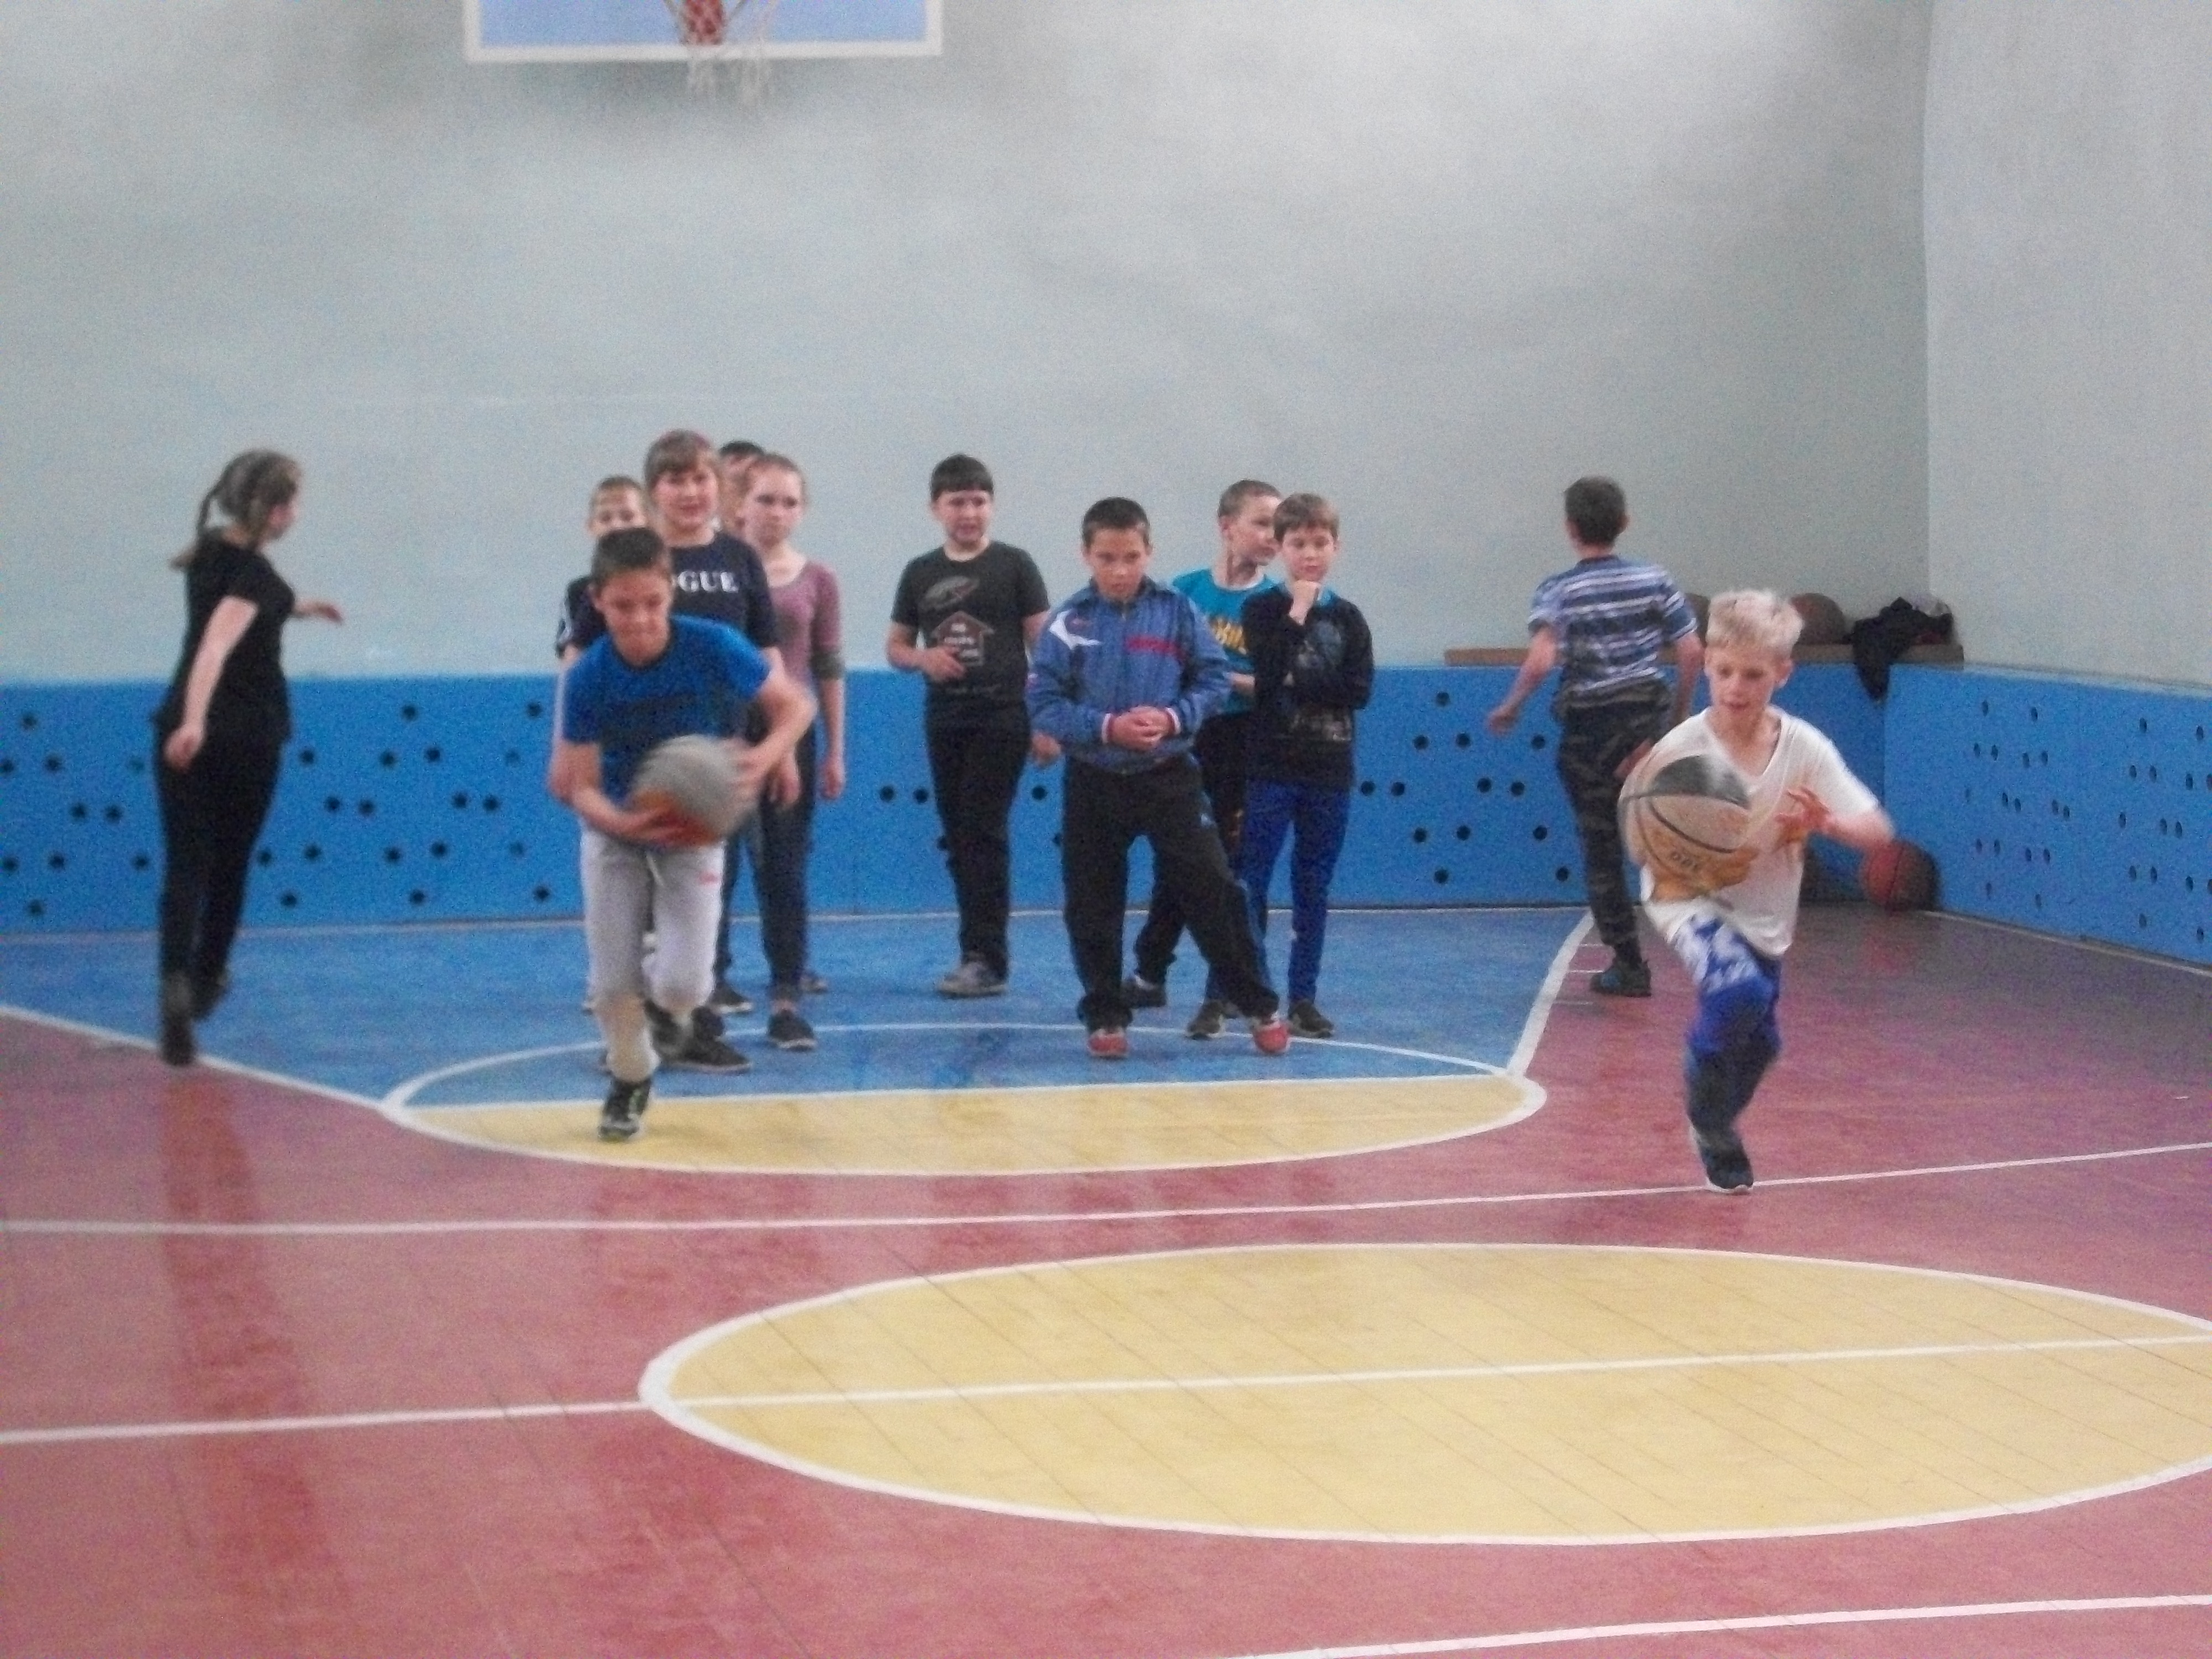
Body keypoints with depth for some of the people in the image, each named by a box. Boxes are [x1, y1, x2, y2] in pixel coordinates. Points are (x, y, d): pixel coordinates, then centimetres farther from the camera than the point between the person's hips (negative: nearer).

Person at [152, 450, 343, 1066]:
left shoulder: (211, 551, 8)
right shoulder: (254, 572, -15)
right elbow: (216, 644, -31)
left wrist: (296, 606, 36)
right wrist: (196, 720, -42)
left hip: (185, 727, 5)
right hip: (247, 733, -5)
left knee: (186, 864, -1)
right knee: (230, 863, 14)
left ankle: (176, 981, -21)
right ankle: (205, 980, 26)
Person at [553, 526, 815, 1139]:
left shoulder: (714, 649, -23)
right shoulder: (587, 678, -21)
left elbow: (796, 704, -10)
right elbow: (581, 787, -19)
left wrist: (767, 753, -31)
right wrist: (623, 822, -41)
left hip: (694, 829, -1)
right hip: (615, 828, 1)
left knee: (683, 985, -14)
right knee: (612, 985, -3)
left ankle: (665, 1005, 25)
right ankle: (630, 1078, 29)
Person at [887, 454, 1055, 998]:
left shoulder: (1014, 566, -1)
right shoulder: (920, 574, 10)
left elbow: (1042, 646, -1)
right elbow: (895, 646, 17)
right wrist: (922, 658, -7)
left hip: (1002, 719, -4)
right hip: (943, 722, 5)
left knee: (984, 836, -9)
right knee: (958, 840, 7)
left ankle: (985, 958, -9)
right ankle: (978, 951, 15)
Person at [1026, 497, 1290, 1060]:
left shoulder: (1177, 612, -3)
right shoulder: (1068, 623, -5)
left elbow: (1214, 678, 0)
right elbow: (1044, 704, -7)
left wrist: (1173, 718, -17)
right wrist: (1106, 727, -21)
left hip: (1170, 776, 0)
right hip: (1093, 783, 1)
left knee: (1212, 890, -2)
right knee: (1093, 906, 5)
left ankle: (1259, 1005, 8)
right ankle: (1105, 1016, 19)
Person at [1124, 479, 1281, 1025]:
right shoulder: (1186, 590, 1)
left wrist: (1228, 679, -19)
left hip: (1242, 747, -2)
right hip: (1183, 741, 2)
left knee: (1230, 868, 2)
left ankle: (1223, 993, 11)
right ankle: (1149, 975, 25)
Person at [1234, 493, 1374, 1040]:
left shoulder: (1348, 618, 7)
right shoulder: (1263, 609, 0)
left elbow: (1359, 689, -4)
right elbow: (1269, 673, -16)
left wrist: (1298, 683, -10)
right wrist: (1297, 615, -16)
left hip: (1330, 770, 3)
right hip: (1272, 767, -3)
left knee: (1314, 887, 7)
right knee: (1251, 882, -7)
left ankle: (1303, 996, 12)